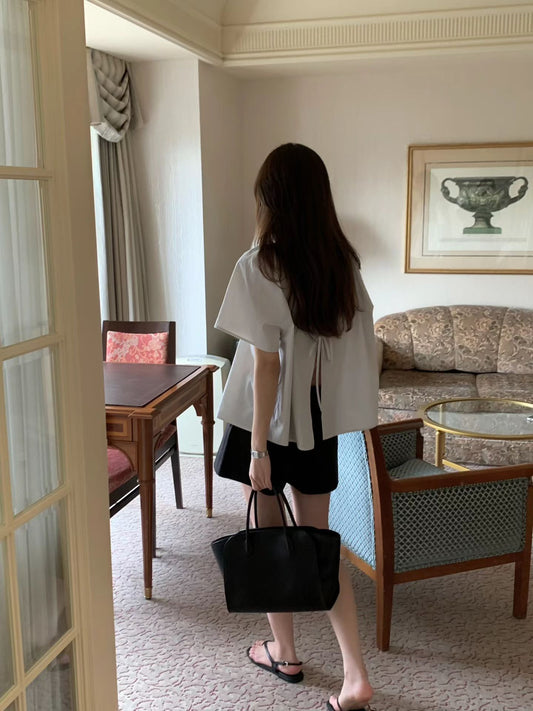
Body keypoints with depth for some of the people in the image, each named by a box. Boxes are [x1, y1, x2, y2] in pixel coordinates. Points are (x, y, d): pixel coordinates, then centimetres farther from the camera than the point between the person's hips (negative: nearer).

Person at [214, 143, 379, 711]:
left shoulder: (258, 267, -18)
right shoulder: (343, 263, -1)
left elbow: (266, 364, -19)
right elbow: (358, 349, 4)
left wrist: (258, 448, -13)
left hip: (270, 421, -5)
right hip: (321, 422, 5)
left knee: (268, 537, 15)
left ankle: (283, 653, 33)